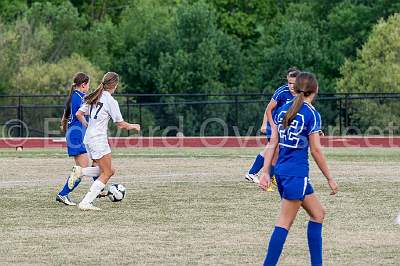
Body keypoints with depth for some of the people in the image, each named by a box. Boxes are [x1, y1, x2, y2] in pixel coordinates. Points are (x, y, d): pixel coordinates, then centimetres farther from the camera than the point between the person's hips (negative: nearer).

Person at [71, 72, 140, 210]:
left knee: (110, 171, 14)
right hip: (99, 139, -8)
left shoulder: (94, 97, 10)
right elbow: (121, 125, -7)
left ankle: (80, 171, -4)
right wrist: (133, 126, 11)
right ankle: (86, 202, -10)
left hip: (88, 138, 8)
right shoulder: (111, 101, -12)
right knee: (106, 173, -1)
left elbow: (79, 114, 14)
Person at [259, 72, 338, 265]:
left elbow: (272, 143, 7)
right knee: (285, 223, -6)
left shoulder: (283, 110, 9)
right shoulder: (312, 114, -9)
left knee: (318, 213, 16)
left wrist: (265, 172, 8)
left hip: (281, 170, 8)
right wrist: (330, 178, -2)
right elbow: (316, 150, -10)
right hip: (297, 172, -8)